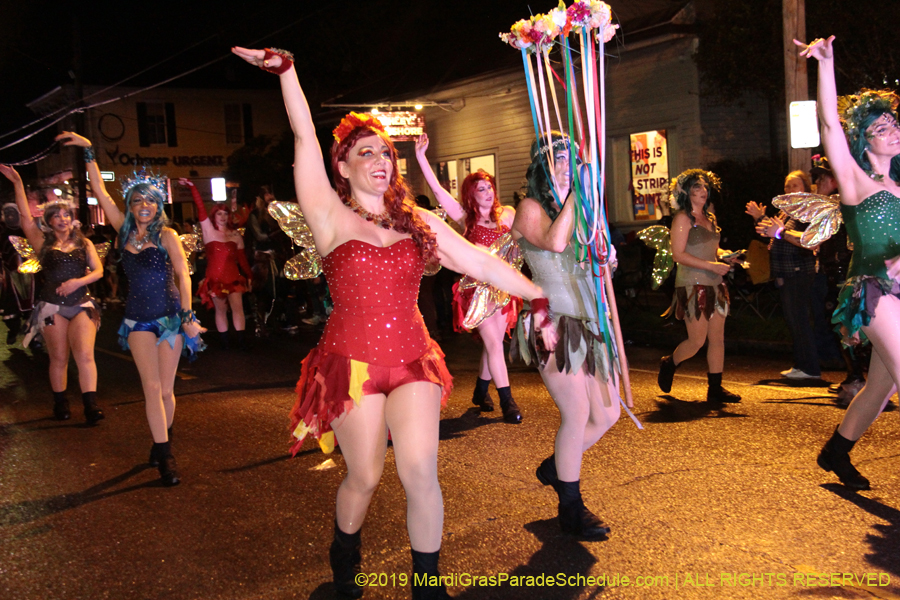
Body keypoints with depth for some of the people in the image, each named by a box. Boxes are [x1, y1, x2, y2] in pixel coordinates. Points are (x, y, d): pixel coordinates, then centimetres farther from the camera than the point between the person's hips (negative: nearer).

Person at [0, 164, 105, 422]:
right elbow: (25, 216, -3)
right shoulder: (43, 242, 5)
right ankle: (60, 403, 17)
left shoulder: (84, 243, 10)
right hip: (52, 306, 0)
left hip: (81, 304, 0)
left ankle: (91, 405, -14)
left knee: (85, 355, -11)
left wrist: (78, 281, -14)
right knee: (59, 358, 4)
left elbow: (98, 270, 4)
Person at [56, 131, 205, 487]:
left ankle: (162, 442, 24)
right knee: (152, 387, -7)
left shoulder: (166, 236, -5)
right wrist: (88, 151, 1)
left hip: (169, 316, -2)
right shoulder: (124, 231, 4)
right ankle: (164, 456, -6)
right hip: (138, 320, 2)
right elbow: (100, 192, 4)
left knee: (166, 390, 3)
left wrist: (188, 316, -15)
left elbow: (183, 275, -9)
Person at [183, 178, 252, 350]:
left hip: (233, 276, 1)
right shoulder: (208, 230, 2)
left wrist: (249, 276, 12)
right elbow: (200, 209, -7)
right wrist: (192, 187, -15)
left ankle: (241, 341, -9)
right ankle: (224, 342, 11)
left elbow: (242, 257, 14)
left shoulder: (236, 235, 10)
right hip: (215, 278, -1)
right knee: (221, 310, 4)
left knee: (237, 307, -8)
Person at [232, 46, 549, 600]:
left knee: (421, 471, -10)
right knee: (365, 476, 6)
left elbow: (482, 263, 9)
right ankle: (345, 556, 37)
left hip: (412, 359, 2)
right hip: (351, 361, -2)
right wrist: (286, 69, -15)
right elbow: (306, 142, -9)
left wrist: (543, 295, 6)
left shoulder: (420, 221, 10)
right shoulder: (331, 218, -1)